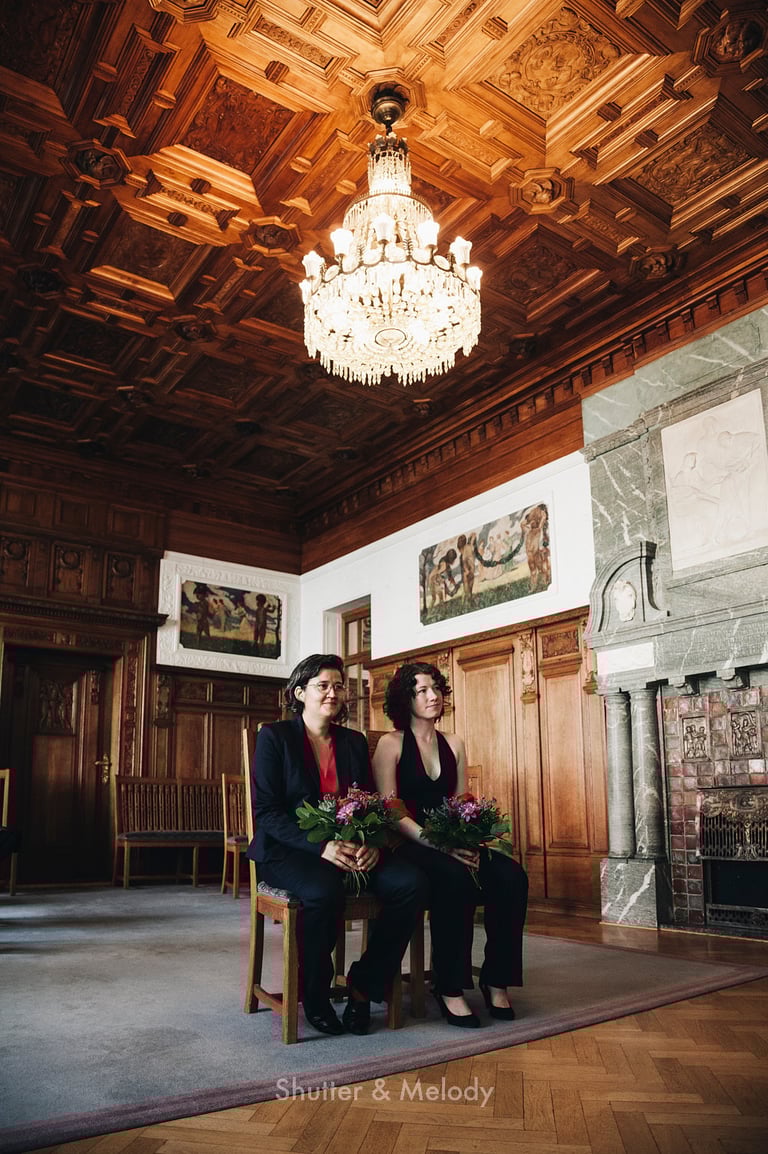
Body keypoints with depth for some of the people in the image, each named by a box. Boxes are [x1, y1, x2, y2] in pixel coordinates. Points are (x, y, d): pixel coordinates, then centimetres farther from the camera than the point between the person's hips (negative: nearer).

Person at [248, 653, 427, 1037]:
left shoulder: (355, 742, 14)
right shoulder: (274, 737, -1)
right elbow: (266, 812, -9)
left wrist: (371, 845, -13)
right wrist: (321, 846, -23)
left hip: (351, 849, 5)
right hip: (287, 850, -4)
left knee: (412, 883, -22)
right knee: (324, 890, -37)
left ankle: (364, 985, -4)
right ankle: (314, 996, -8)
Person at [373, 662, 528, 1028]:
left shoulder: (453, 744, 15)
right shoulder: (391, 744, 0)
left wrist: (467, 842, -10)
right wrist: (436, 842, -22)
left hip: (450, 845, 5)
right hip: (407, 847, -5)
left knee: (511, 876, -21)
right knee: (457, 878, -35)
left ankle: (496, 978, -8)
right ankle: (448, 988, -21)